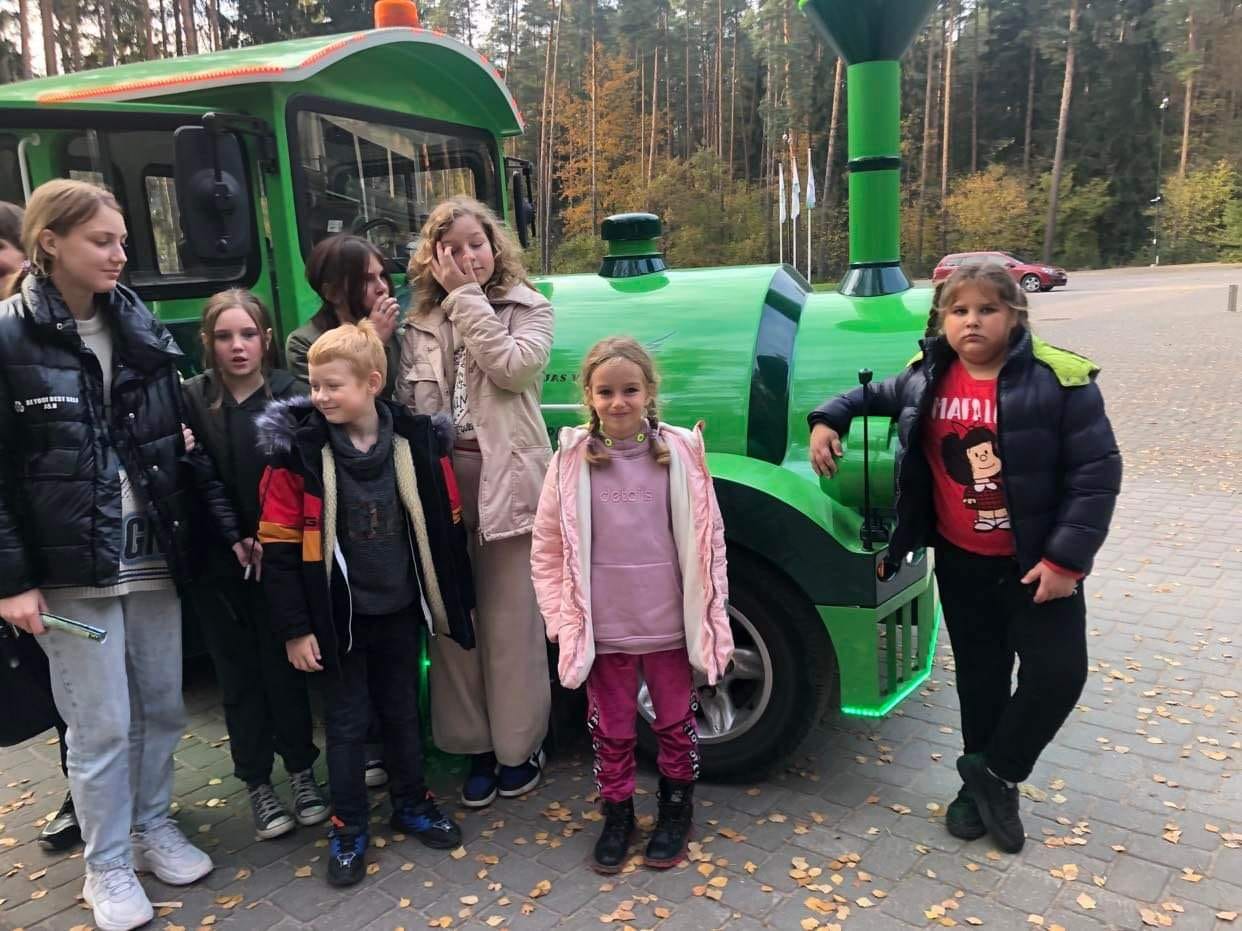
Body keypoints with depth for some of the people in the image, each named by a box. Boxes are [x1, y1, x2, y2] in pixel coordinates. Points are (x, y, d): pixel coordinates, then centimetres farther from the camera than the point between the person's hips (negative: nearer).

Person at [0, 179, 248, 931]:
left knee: (163, 705, 14)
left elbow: (184, 441, 9)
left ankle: (154, 827, 35)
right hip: (70, 567, -4)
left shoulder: (142, 329, 6)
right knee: (101, 724, 5)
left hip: (156, 555, 4)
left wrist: (231, 528, 6)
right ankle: (107, 866, 25)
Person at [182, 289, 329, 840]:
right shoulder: (191, 400, 0)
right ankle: (257, 784, 25)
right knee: (240, 676, 11)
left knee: (285, 668, 8)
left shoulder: (291, 397, -3)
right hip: (219, 565, 1)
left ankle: (301, 770, 26)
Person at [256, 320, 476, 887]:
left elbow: (445, 528, 1)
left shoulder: (418, 441, -8)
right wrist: (294, 627, -11)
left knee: (403, 712, 18)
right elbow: (280, 547, -10)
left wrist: (459, 602, 5)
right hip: (337, 615, -2)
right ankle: (348, 828, 29)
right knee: (346, 724, 11)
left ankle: (412, 804, 38)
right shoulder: (298, 451, -13)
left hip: (400, 610, 2)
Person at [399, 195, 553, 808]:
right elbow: (406, 409, 8)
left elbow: (513, 367, -15)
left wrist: (467, 296, -9)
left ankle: (519, 746, 21)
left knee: (511, 622, 3)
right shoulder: (420, 325, 12)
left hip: (506, 481, -3)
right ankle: (476, 746, 24)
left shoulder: (529, 309, 4)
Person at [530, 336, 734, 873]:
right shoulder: (572, 460, -5)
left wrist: (712, 619, -1)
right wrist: (564, 620, -4)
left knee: (676, 726, 17)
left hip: (671, 627, 0)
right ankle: (617, 815, 38)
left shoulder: (681, 453, -6)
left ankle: (675, 811, 40)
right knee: (611, 733, 16)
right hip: (602, 631, 0)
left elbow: (707, 541, 0)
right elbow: (547, 550, 1)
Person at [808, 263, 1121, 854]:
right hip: (961, 561, 3)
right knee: (980, 674, 14)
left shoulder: (1057, 381, -16)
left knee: (1058, 671, -5)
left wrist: (1067, 559, -17)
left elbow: (1097, 473, -14)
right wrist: (828, 420, -3)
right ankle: (983, 783, 33)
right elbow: (874, 397, 16)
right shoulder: (926, 378, -5)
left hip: (1037, 563, -2)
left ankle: (993, 773, 18)